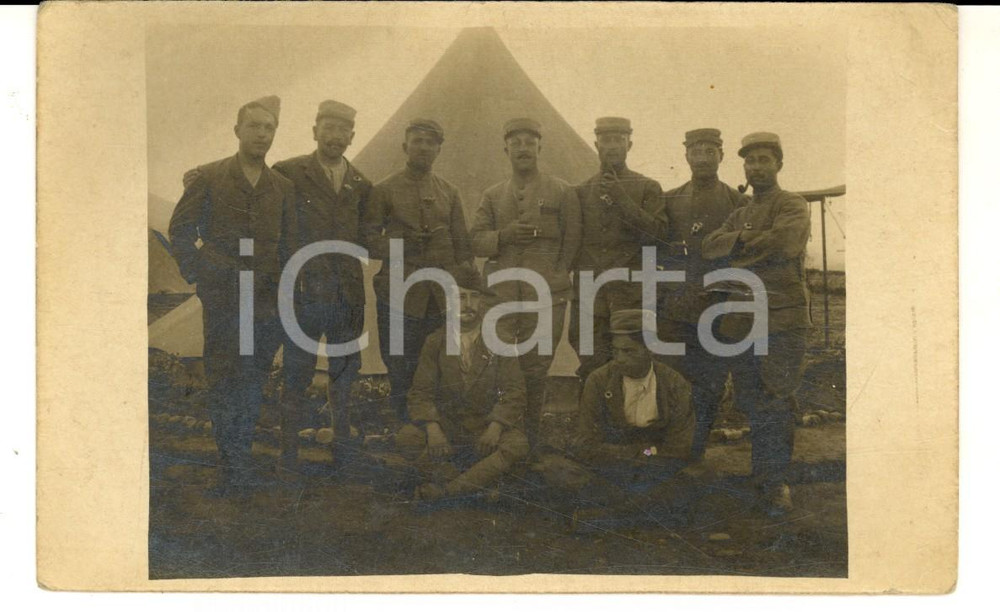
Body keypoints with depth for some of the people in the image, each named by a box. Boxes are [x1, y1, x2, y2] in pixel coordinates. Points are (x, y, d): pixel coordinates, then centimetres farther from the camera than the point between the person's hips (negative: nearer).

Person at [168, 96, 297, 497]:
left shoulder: (283, 188, 12)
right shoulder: (209, 178, 4)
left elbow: (288, 246, 13)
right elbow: (181, 230, 5)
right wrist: (199, 272, -3)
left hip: (266, 301, 2)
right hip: (222, 298, -2)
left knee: (253, 384, 5)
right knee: (224, 383, -1)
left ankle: (235, 466, 16)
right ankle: (236, 467, 7)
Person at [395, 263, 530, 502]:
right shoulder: (435, 342, 4)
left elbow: (514, 391, -3)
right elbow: (420, 393, -2)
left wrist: (494, 428, -21)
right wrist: (433, 429, -22)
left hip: (486, 426, 0)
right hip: (445, 424, 1)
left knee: (517, 445, -31)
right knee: (406, 438, -27)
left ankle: (444, 489, -29)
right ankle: (477, 481, -21)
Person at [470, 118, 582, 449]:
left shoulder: (562, 192, 6)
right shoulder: (492, 196, 14)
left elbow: (572, 242, 5)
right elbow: (476, 241, 7)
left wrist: (555, 279, -3)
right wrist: (504, 235, -11)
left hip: (546, 296, -2)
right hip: (499, 294, 2)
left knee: (535, 366, 3)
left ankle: (530, 437, 13)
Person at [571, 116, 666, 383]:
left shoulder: (648, 188, 7)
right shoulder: (582, 192, 15)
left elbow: (657, 234, -6)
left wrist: (621, 199, -12)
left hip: (631, 291, -2)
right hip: (589, 293, 2)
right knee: (591, 364, 1)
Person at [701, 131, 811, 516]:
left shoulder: (793, 207, 2)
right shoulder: (741, 214, 22)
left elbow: (784, 243, -18)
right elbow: (709, 248, 7)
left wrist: (739, 247, -4)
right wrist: (745, 239, -10)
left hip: (782, 318, -6)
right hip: (740, 321, 6)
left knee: (776, 402, -7)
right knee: (750, 402, 8)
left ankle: (775, 480, -1)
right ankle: (765, 474, 18)